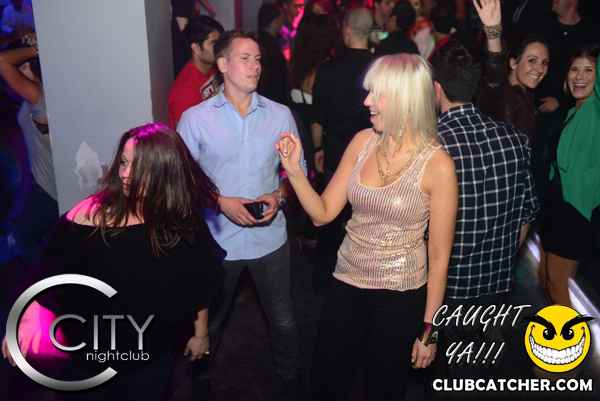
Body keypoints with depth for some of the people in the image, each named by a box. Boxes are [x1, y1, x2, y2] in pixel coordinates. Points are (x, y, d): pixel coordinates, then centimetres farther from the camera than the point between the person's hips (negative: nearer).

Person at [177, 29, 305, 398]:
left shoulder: (280, 115, 0)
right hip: (218, 238, -1)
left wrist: (279, 194, -12)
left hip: (270, 236, 1)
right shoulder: (195, 119, -6)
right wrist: (221, 202, -17)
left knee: (283, 319, 14)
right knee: (209, 321, 19)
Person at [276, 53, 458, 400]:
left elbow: (439, 255, -10)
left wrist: (429, 329, -6)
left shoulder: (437, 165, -16)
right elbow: (323, 213, -1)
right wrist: (295, 170, -16)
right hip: (347, 284, 4)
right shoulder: (363, 142, -3)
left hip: (400, 296, -4)